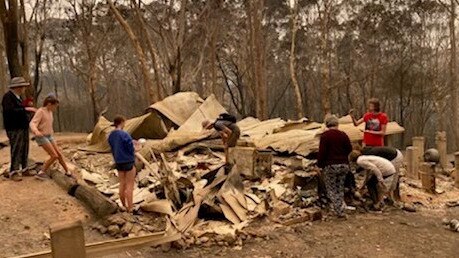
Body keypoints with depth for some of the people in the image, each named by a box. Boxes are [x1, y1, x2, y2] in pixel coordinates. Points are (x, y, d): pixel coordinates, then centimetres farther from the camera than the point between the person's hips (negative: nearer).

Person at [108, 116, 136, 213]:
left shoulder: (111, 136, 3)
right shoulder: (124, 134, -19)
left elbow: (113, 149, 11)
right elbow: (131, 148, -14)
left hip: (118, 162, 7)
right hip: (128, 161, -7)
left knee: (122, 184, 15)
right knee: (130, 186, 1)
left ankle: (124, 206, 23)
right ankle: (130, 208, 2)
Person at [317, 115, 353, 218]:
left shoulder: (325, 135, -9)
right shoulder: (343, 134, 4)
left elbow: (322, 152, -12)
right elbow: (349, 149, 6)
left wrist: (319, 164, -2)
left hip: (330, 166, -4)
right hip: (343, 165, 5)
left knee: (331, 189, 5)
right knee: (340, 188, 17)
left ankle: (339, 211, -3)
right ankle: (341, 210, 18)